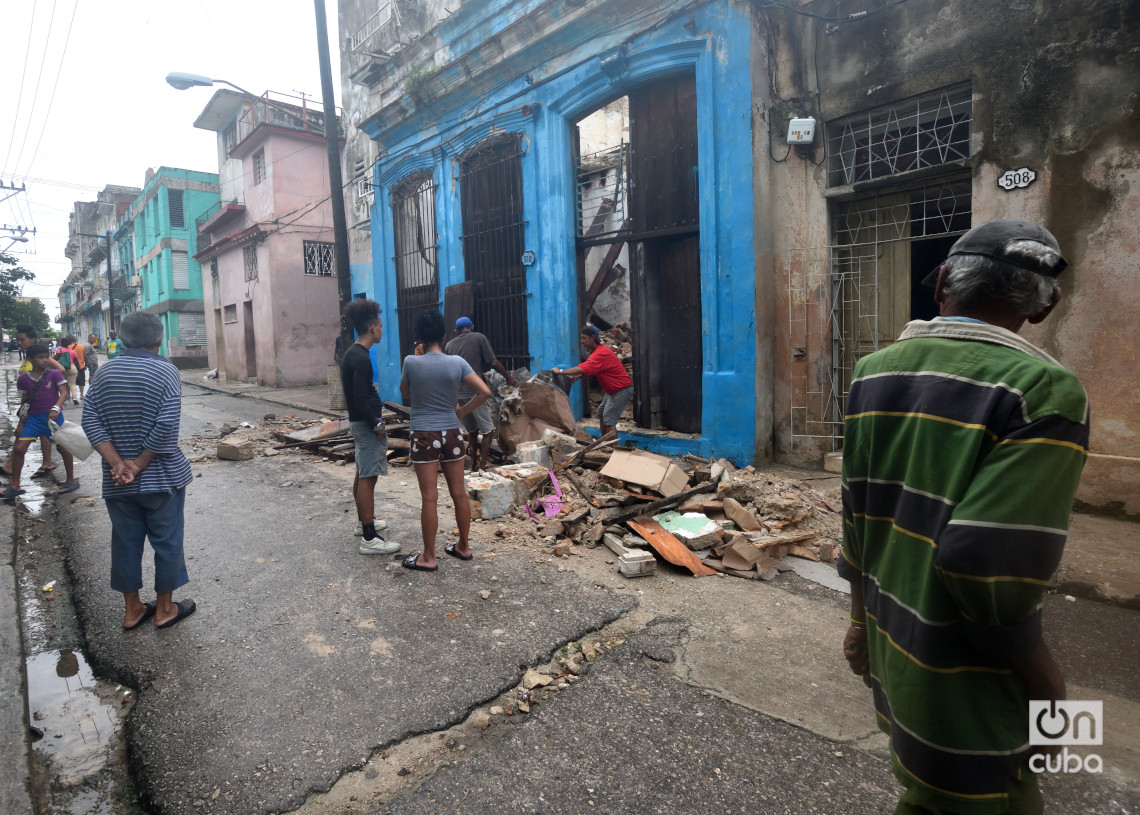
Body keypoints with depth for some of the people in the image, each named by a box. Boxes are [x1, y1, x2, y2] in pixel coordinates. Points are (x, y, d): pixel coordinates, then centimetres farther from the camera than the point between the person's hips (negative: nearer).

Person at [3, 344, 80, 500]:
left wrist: (56, 408, -30)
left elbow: (64, 393, -13)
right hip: (33, 418, 3)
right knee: (18, 448, -4)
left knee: (63, 448, 5)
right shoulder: (23, 379, 2)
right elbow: (24, 401, 10)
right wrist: (21, 424, 10)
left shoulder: (54, 374, -5)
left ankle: (71, 480, 20)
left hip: (53, 416, -3)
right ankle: (14, 485, 9)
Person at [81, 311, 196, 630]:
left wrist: (118, 463, -10)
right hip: (161, 476, -5)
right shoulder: (165, 372, -13)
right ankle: (164, 608, 21)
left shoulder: (106, 372, 2)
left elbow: (90, 420, -3)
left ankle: (132, 610, 28)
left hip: (117, 481, 5)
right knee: (166, 541, 9)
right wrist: (139, 466, -12)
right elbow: (166, 427, -21)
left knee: (125, 542, 15)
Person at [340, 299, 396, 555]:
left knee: (363, 473, 20)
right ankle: (369, 538, -8)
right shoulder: (360, 358, -19)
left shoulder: (351, 354, 12)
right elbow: (360, 399, -24)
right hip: (366, 423, -11)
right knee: (368, 477, -10)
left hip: (359, 421, 11)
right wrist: (377, 425, -16)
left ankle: (365, 520, 35)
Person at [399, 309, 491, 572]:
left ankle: (428, 557, 11)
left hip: (424, 435, -3)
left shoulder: (411, 362, -9)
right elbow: (485, 392, -8)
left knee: (429, 497, 2)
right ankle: (464, 546, 25)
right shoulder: (457, 362, -4)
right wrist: (462, 411, 3)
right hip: (452, 434, 3)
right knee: (459, 493, 12)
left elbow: (405, 395, 7)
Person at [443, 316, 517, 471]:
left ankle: (474, 466, 22)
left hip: (456, 393, 6)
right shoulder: (479, 338, 2)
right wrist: (508, 377, 8)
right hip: (474, 391, -5)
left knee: (471, 430, 18)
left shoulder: (449, 345, 14)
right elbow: (493, 362, -4)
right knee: (487, 430, 2)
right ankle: (482, 467, -5)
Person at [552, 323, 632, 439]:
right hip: (613, 389, 11)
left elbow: (582, 369, -33)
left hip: (622, 389, -11)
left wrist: (560, 371, -26)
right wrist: (577, 376, -7)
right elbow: (590, 369, 10)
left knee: (609, 419, -13)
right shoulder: (596, 350, 9)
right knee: (601, 413, 16)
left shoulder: (601, 353, -25)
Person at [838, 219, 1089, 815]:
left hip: (889, 651, 7)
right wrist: (1039, 672, -10)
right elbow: (983, 560, -28)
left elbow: (860, 513, 4)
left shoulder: (872, 372, -1)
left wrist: (863, 620, 15)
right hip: (963, 677, -6)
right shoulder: (1045, 391, -21)